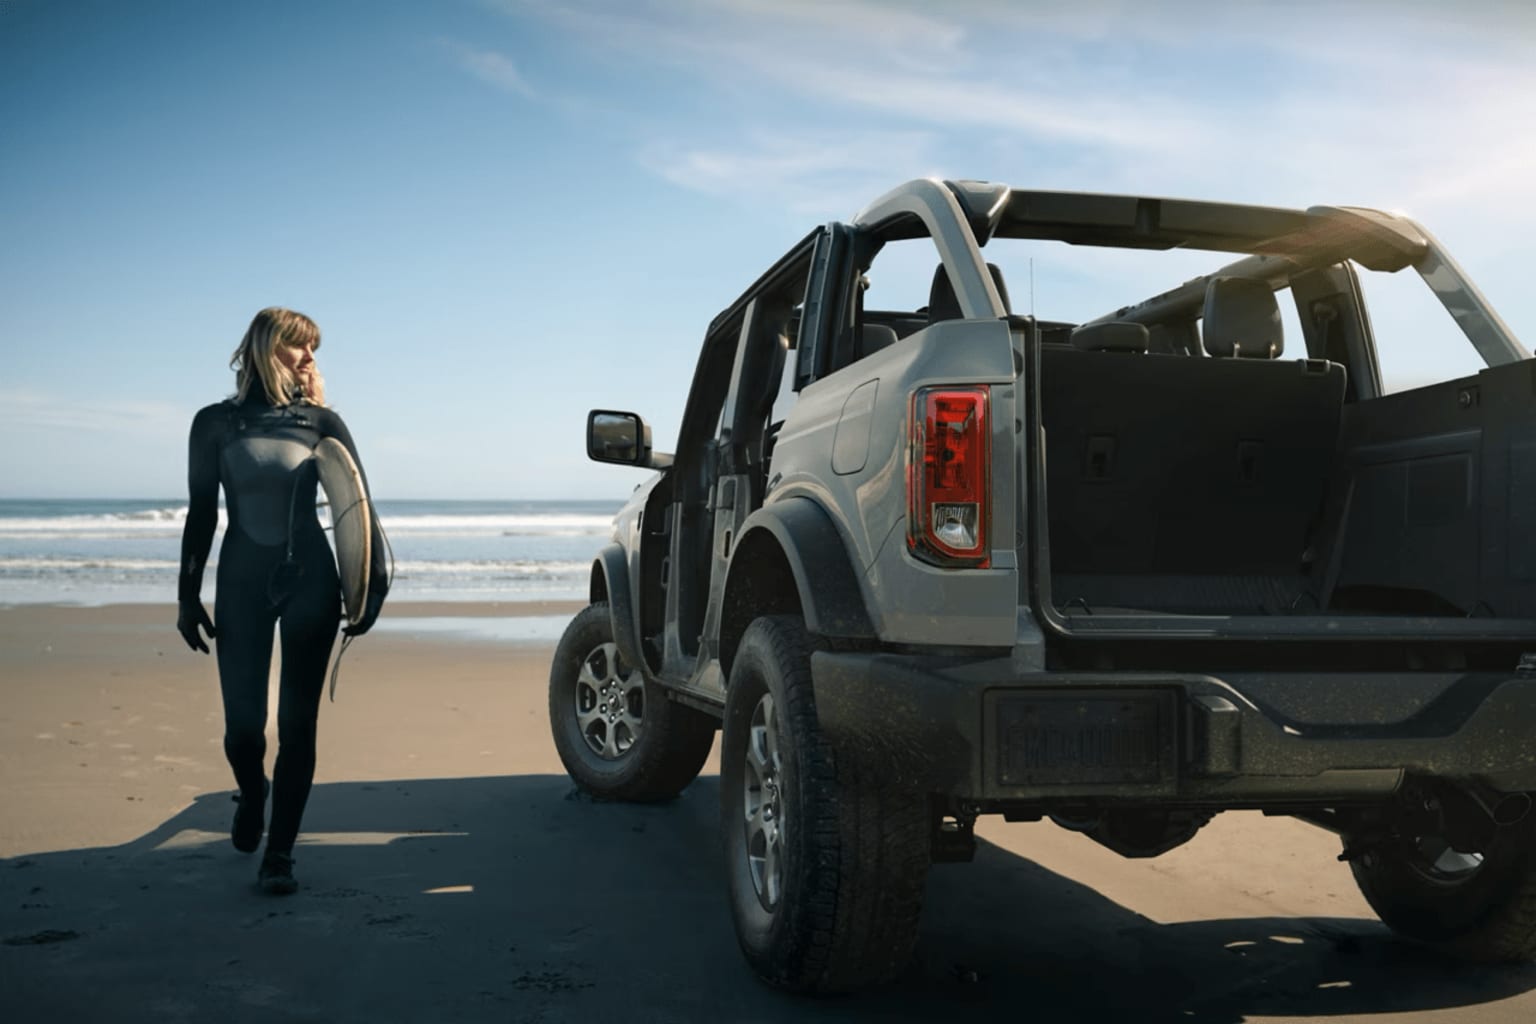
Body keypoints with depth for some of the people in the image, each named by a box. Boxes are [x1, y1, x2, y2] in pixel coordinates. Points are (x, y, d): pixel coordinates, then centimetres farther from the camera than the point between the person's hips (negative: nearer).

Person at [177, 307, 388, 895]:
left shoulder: (321, 422, 3)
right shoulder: (216, 423, 4)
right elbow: (201, 514, 6)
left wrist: (372, 584, -6)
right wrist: (189, 595, 3)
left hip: (310, 580, 0)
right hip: (242, 582, 0)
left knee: (297, 723, -1)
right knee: (242, 721, -1)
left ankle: (279, 855, 8)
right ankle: (251, 795, 33)